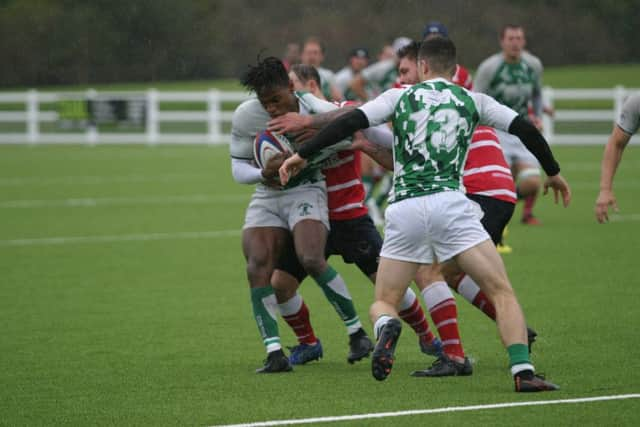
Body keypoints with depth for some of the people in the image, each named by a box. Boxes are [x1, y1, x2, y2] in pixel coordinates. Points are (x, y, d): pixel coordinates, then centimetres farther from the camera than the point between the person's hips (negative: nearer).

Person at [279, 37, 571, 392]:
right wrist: (553, 172, 29)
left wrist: (302, 155, 9)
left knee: (383, 303, 14)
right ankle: (523, 372, -16)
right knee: (502, 291, 4)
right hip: (450, 203, -1)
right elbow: (525, 129, 14)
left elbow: (350, 122, 2)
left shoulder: (399, 97, 11)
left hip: (403, 210, 1)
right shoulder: (473, 101, 14)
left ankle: (387, 328, -24)